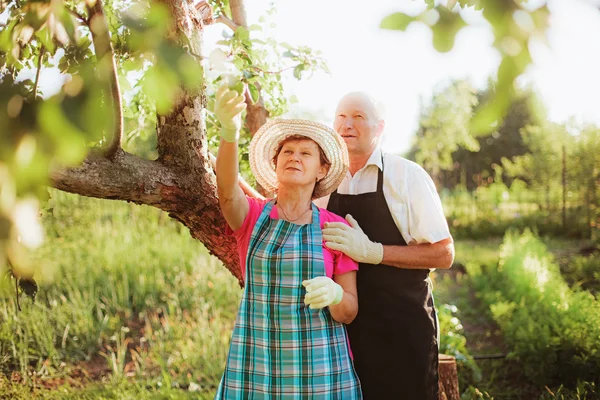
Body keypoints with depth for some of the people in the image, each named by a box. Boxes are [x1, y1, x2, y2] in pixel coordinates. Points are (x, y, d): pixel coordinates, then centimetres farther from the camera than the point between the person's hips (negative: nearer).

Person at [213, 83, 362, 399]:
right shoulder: (253, 216, 1)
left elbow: (348, 313, 0)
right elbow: (227, 191, -23)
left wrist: (334, 294, -23)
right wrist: (229, 132, -41)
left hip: (320, 366, 0)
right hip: (256, 361, 0)